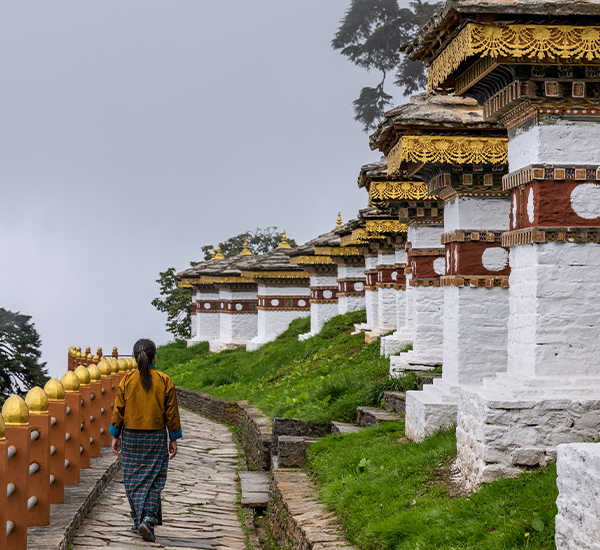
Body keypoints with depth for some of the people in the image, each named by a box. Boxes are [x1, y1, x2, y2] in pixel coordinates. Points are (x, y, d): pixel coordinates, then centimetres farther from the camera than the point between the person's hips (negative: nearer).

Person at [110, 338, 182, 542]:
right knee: (153, 480, 4)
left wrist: (115, 436, 9)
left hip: (131, 436, 1)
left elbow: (118, 410, 0)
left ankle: (139, 521, 14)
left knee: (134, 480, 11)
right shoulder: (165, 381, -6)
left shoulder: (127, 380, -4)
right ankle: (149, 519, -12)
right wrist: (173, 439, 7)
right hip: (156, 437, -1)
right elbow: (171, 412, -2)